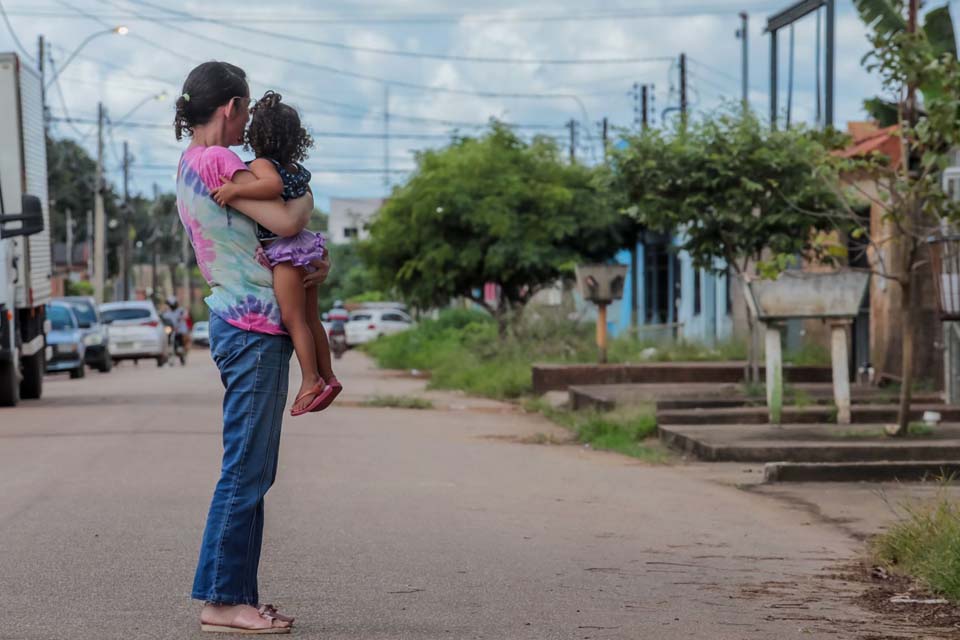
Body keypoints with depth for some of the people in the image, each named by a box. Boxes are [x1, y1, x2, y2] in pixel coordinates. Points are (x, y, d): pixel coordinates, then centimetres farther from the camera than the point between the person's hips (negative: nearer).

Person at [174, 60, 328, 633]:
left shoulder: (191, 165, 18)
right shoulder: (217, 161, -13)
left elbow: (263, 238, 21)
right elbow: (286, 222, -20)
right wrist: (306, 197, 2)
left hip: (241, 324, 10)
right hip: (254, 328, -10)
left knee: (252, 471, 12)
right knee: (247, 469, -7)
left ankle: (237, 595, 15)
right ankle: (222, 599, -4)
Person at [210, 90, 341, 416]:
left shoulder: (261, 165, -12)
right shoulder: (299, 172, 13)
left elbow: (274, 185, -34)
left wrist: (235, 190, -33)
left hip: (285, 252, -9)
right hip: (304, 244, 9)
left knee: (293, 318, -5)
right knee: (310, 318, 14)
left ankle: (311, 378, -6)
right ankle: (327, 376, 19)